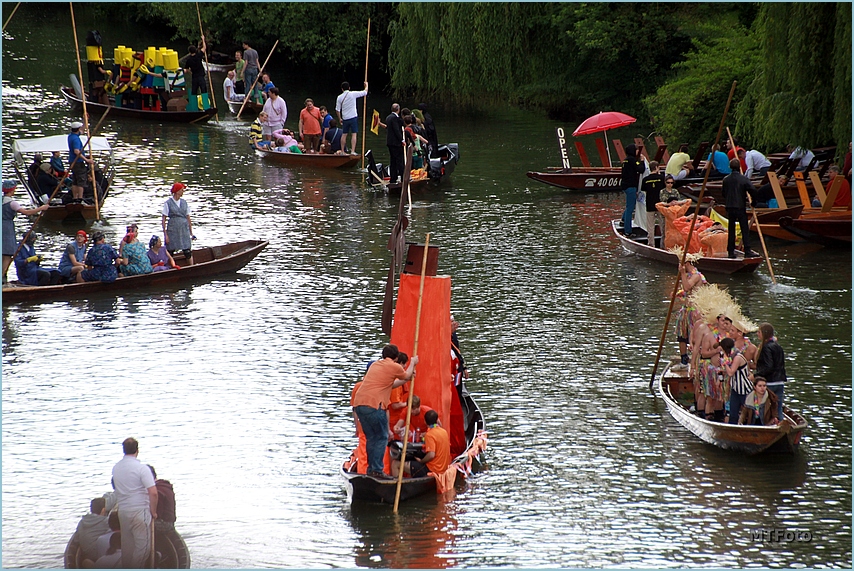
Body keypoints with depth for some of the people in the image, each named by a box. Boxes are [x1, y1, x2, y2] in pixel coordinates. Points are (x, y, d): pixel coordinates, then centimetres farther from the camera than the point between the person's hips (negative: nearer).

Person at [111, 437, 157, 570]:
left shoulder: (116, 468, 7)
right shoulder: (141, 468, -12)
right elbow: (153, 492, -17)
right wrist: (153, 511, -5)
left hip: (122, 511, 6)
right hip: (139, 511, -6)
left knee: (127, 545, 12)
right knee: (143, 545, -1)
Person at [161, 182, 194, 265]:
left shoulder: (184, 203, 10)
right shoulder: (168, 203, -3)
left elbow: (188, 218, 14)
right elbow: (163, 220, -3)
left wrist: (191, 233, 13)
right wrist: (165, 234, -8)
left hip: (184, 230, 3)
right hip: (173, 230, -3)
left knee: (188, 252, -2)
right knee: (170, 253, 0)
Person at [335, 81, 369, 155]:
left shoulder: (339, 97, 2)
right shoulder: (353, 94, -6)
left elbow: (337, 110, 5)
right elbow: (365, 92, 1)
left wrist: (339, 119, 19)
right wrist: (366, 85, 21)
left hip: (345, 119, 3)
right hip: (353, 117, -3)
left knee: (344, 135, 13)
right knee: (354, 134, -3)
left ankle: (343, 151, 17)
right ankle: (353, 151, -12)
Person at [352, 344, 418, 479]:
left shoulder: (375, 365, 24)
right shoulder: (394, 367, 1)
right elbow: (407, 375, 22)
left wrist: (406, 380, 44)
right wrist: (412, 363, 39)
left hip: (359, 403, 7)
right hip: (374, 406, -7)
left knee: (371, 438, 17)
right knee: (381, 438, 2)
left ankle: (371, 468, 18)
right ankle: (377, 470, -4)